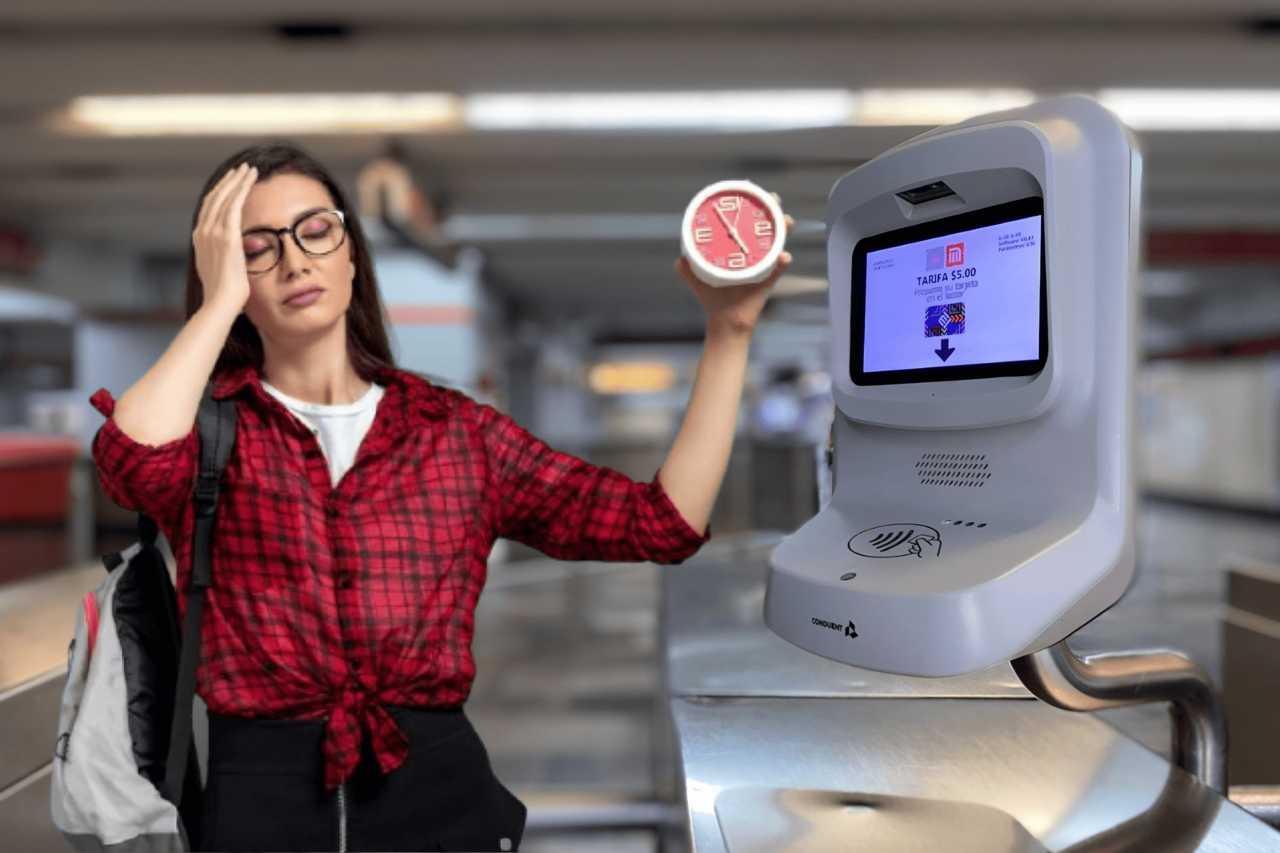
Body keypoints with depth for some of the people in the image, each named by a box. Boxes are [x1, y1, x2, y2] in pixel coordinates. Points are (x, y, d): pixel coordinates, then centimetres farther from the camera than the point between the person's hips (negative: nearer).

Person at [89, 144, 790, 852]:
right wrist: (220, 298, -9)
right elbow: (132, 458, -22)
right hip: (262, 793, 0)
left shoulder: (454, 428, 5)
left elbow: (662, 522, -1)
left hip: (438, 785, 1)